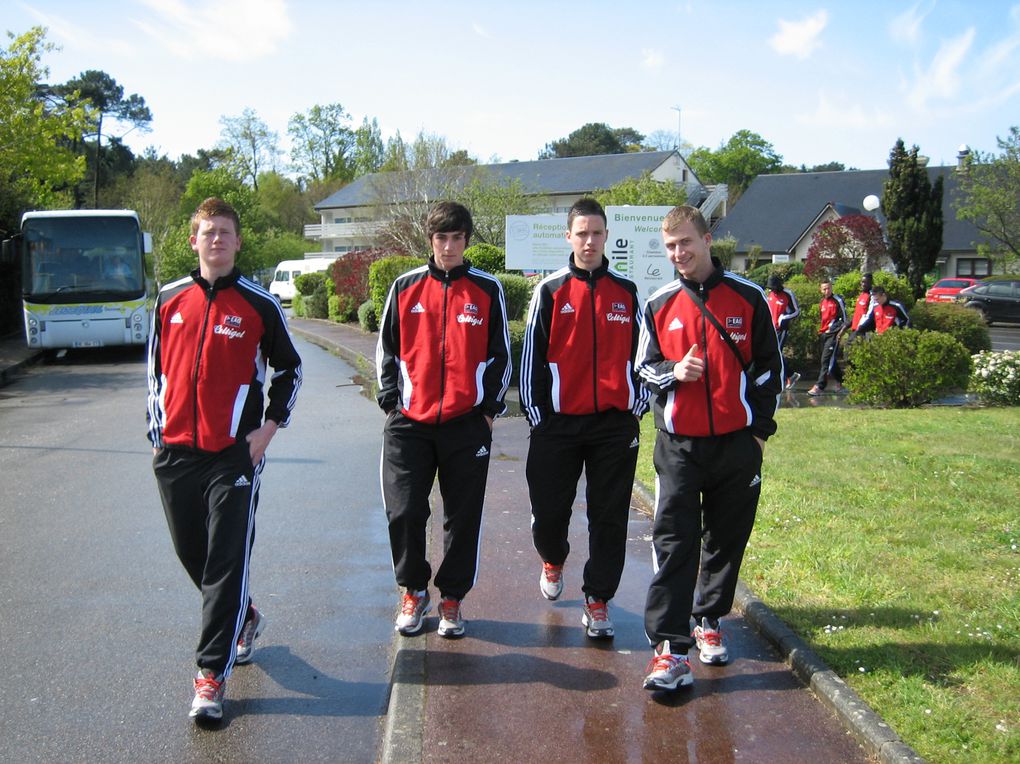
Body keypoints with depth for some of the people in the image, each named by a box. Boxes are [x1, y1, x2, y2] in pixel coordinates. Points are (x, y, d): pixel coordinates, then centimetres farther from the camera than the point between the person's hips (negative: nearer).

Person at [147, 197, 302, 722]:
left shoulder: (258, 304, -1)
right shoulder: (170, 299, 8)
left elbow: (289, 369, 7)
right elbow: (155, 366, 18)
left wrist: (269, 428, -2)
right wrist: (157, 428, 12)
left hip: (234, 453, -4)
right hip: (174, 452, 4)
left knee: (228, 562, -5)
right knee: (192, 554, 14)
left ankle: (212, 675, 0)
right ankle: (244, 619, 40)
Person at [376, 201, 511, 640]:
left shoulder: (487, 289, 3)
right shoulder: (406, 287, 6)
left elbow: (500, 354, 7)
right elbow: (387, 349, 11)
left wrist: (491, 408, 2)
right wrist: (391, 402, 4)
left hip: (467, 423, -1)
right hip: (409, 423, 1)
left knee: (463, 519, 5)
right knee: (403, 513, 0)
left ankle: (451, 598, 21)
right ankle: (413, 592, 21)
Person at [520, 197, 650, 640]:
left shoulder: (626, 292, 8)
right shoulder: (550, 291, 3)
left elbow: (640, 352, 13)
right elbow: (532, 355, 3)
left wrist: (638, 406, 8)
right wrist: (535, 415, -1)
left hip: (616, 424, 1)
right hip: (558, 422, -1)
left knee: (609, 517, 3)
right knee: (548, 510, 5)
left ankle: (598, 601, 15)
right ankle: (553, 561, 37)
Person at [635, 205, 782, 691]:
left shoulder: (747, 297, 2)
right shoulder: (659, 305, 4)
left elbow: (769, 366, 8)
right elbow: (644, 367, 10)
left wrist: (761, 429, 4)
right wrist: (673, 372, -13)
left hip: (737, 443, 1)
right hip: (679, 444, 0)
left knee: (726, 540, 11)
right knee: (673, 542, -7)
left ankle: (709, 622, 31)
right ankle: (670, 647, -7)